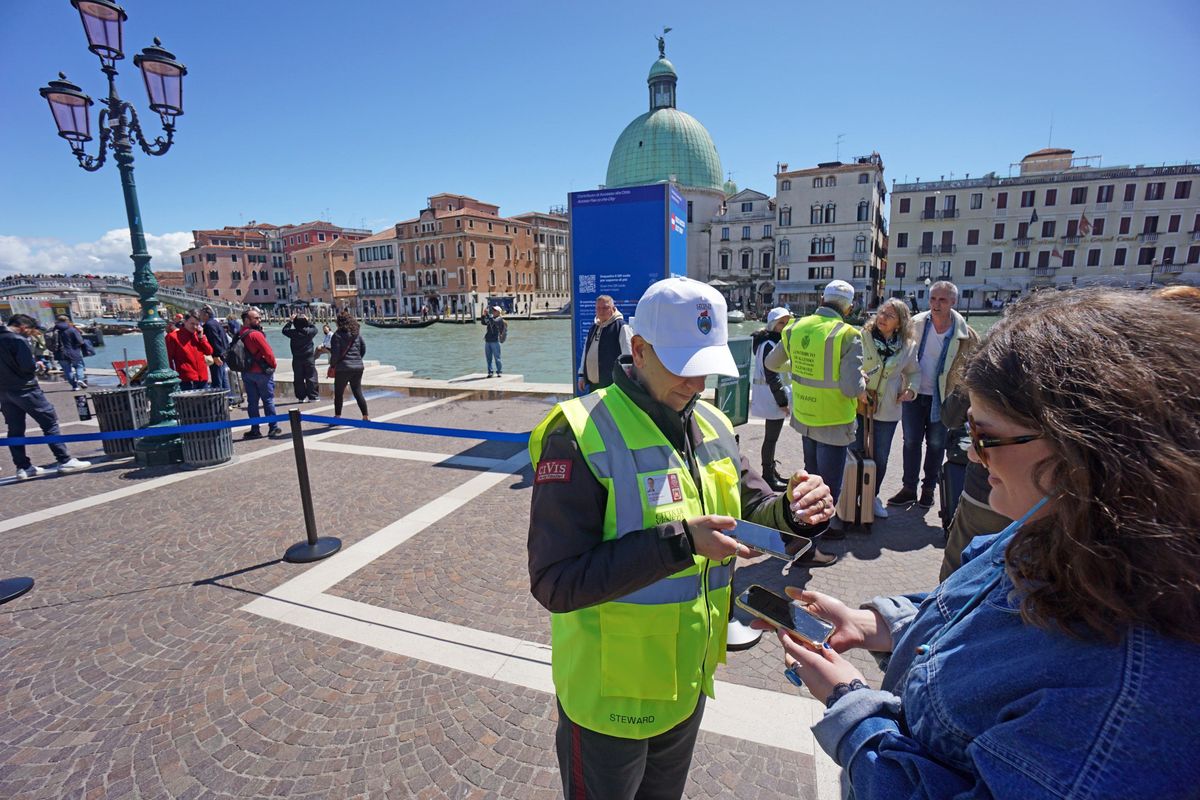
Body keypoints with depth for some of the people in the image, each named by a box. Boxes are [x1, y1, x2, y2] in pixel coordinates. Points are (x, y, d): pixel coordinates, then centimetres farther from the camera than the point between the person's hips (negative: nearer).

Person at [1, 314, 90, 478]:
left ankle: (23, 467, 12)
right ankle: (64, 460, -5)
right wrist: (37, 366, -1)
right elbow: (27, 366, -20)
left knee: (15, 429, 10)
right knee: (50, 421, -3)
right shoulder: (19, 340, -14)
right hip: (25, 389, -8)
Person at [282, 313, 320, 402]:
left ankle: (301, 397, 11)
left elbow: (284, 330, 10)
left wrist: (290, 320, 13)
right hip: (309, 358, -1)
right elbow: (315, 329, 12)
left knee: (298, 379, 8)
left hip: (297, 359, 1)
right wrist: (308, 321, 13)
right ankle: (314, 396, 1)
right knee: (311, 378, 3)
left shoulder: (293, 333, -9)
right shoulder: (309, 332, -10)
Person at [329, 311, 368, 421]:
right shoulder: (357, 334, 5)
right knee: (358, 392, 11)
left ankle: (337, 417, 16)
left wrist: (332, 365, 3)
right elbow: (363, 349, 10)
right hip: (358, 367, 5)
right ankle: (365, 417, 9)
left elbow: (335, 354, -11)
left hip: (343, 368, -5)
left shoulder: (338, 335, -10)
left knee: (338, 394, 10)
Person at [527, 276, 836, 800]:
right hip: (609, 699, -6)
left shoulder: (712, 425, -2)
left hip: (689, 683, 6)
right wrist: (678, 544, -34)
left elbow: (752, 512, 4)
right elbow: (555, 582, -27)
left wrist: (795, 512, -18)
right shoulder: (581, 433, -25)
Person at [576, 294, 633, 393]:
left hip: (612, 384, -8)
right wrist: (582, 375, 18)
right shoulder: (593, 328, 16)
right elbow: (586, 351, 22)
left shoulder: (621, 327, -8)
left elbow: (627, 355, -14)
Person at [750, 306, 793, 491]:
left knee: (772, 436, 18)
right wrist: (782, 401, -18)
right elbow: (772, 376, -21)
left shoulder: (777, 341, 14)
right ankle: (769, 476, 10)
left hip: (772, 397, 10)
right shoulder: (770, 344, -17)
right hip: (773, 397, -10)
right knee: (771, 437, -1)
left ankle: (771, 471, 30)